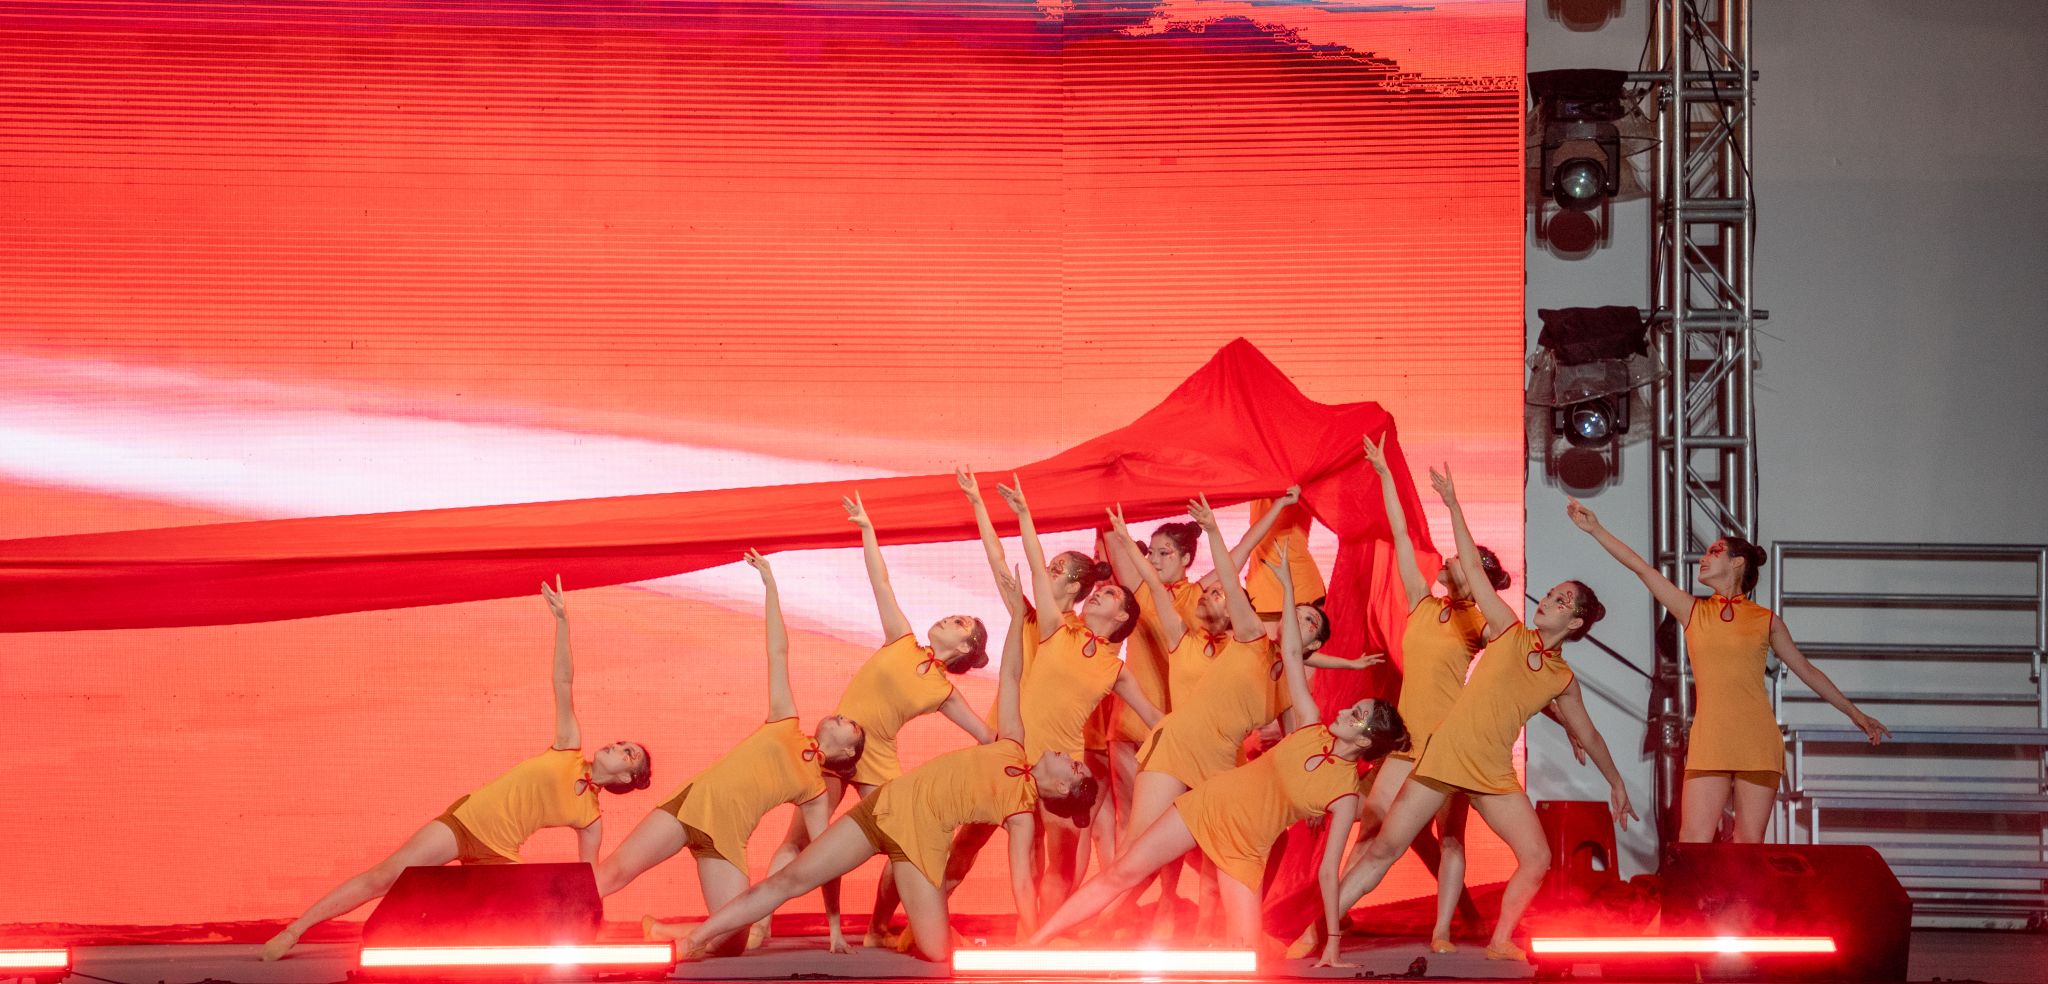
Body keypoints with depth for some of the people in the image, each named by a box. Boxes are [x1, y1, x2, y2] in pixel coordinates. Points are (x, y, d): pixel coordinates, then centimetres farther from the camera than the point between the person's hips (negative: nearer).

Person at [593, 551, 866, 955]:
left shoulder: (816, 791, 15)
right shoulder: (785, 725, 18)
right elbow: (778, 653, 14)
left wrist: (835, 927, 6)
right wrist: (770, 585, 13)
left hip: (726, 833, 0)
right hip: (693, 802, 0)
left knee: (738, 937, -15)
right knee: (613, 873, -15)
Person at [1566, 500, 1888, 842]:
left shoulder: (1766, 621, 9)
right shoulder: (1692, 611, 11)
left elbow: (1806, 670, 18)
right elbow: (1640, 567, 7)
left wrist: (1855, 713, 21)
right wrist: (1595, 529, 3)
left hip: (1758, 745, 0)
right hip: (1709, 745, 0)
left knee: (1749, 846, -2)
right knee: (1694, 843, -10)